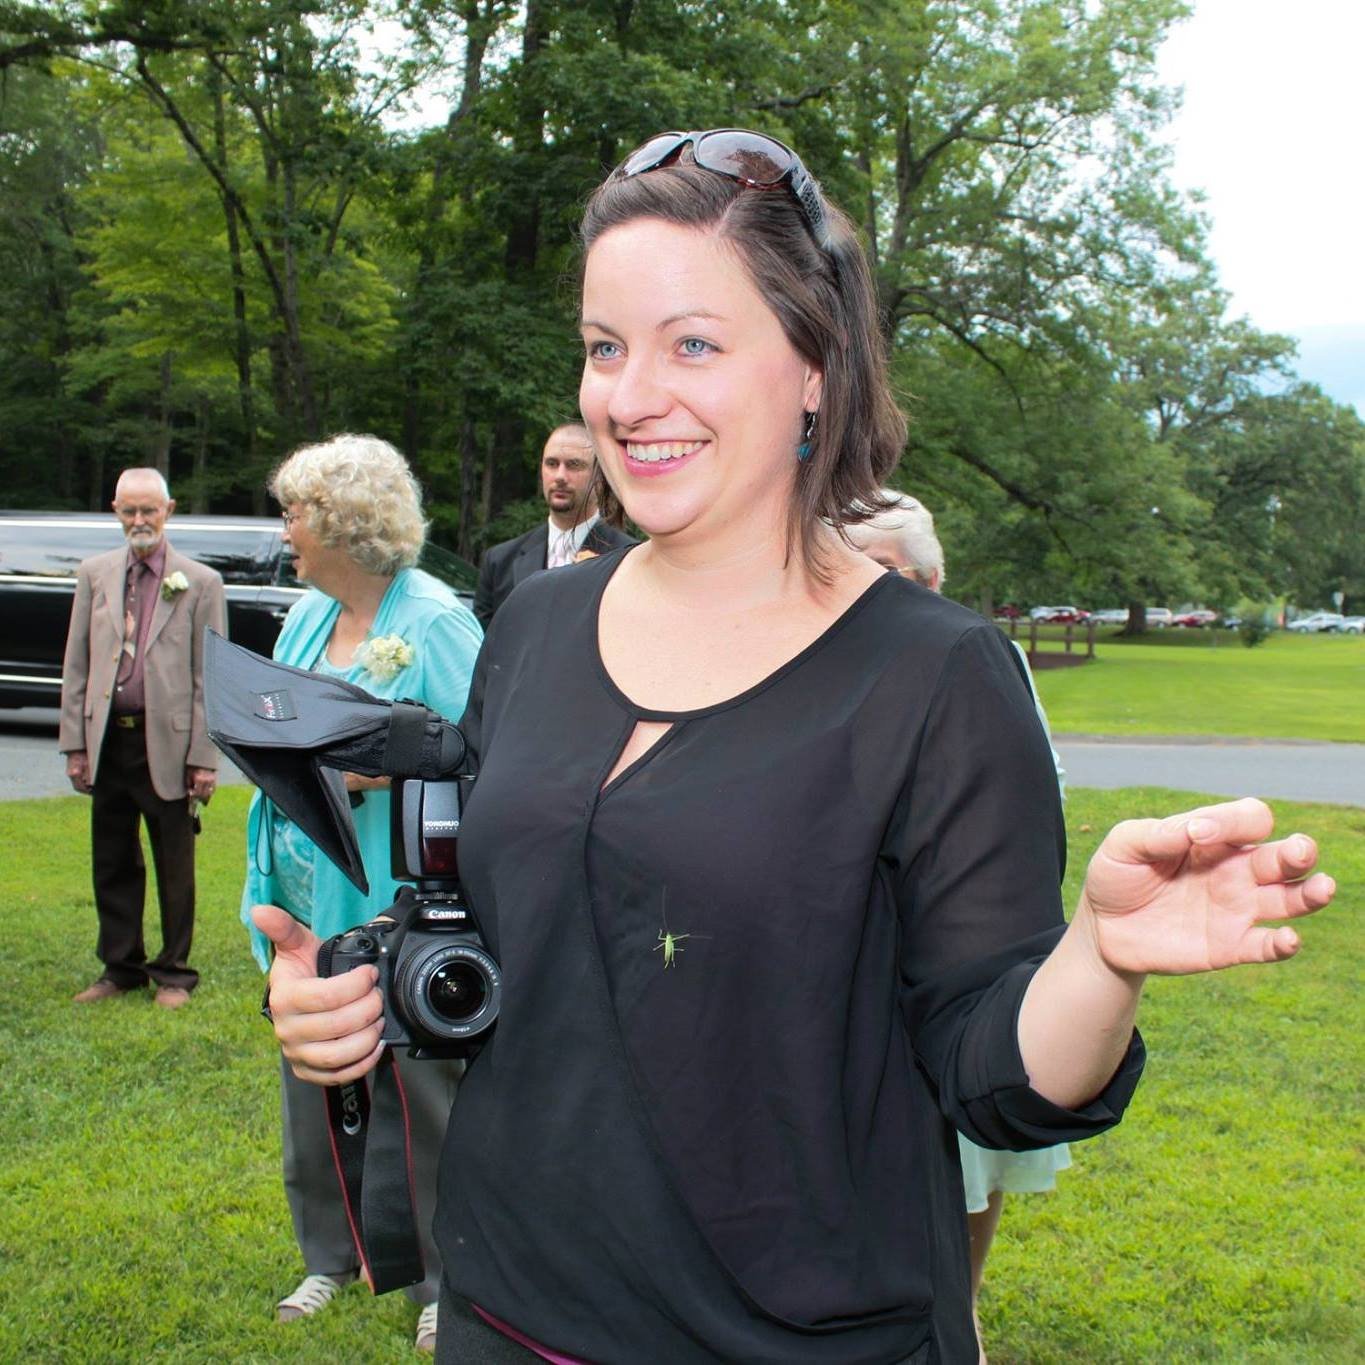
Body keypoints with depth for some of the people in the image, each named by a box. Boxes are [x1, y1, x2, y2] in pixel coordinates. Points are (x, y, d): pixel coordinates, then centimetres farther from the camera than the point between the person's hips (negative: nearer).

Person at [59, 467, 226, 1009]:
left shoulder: (200, 583, -1)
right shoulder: (94, 574, 8)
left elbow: (210, 676, -4)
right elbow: (76, 666, 9)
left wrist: (204, 758, -9)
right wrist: (74, 745, 3)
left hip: (168, 744, -3)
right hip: (108, 741, 3)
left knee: (175, 868, 6)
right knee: (112, 864, 13)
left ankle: (173, 973, 19)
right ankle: (120, 968, 26)